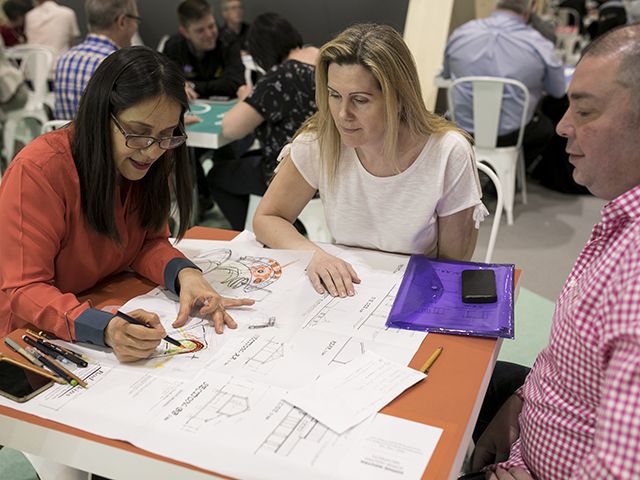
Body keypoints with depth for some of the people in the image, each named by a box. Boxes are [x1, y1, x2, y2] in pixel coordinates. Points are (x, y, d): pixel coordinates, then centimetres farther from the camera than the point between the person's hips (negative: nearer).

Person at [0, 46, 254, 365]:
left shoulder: (146, 163, -6)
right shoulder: (39, 171, -23)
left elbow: (148, 241, -1)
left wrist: (183, 273, -23)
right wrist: (103, 328, -40)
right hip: (35, 336, -3)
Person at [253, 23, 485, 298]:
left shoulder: (449, 155, -18)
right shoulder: (318, 141, -14)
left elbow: (454, 263, -6)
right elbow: (266, 218, -4)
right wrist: (315, 254, -21)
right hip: (342, 291, 1)